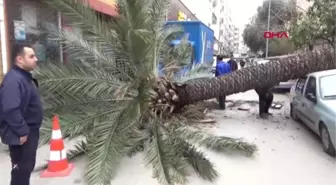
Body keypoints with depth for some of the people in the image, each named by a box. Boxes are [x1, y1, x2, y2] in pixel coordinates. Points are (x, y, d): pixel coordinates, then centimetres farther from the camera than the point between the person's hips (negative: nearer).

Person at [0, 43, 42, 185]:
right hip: (21, 135, -10)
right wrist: (22, 131, -24)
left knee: (27, 166, 20)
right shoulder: (13, 80, -23)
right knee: (22, 168, 2)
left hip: (30, 131, 10)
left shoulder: (25, 76, 11)